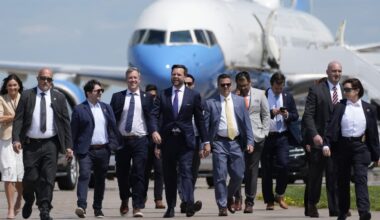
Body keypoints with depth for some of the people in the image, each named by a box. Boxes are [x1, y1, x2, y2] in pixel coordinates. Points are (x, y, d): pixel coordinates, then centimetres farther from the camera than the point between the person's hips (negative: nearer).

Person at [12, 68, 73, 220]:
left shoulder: (59, 97, 7)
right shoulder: (27, 96, 4)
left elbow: (66, 122, 6)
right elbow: (18, 119, 0)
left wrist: (68, 146, 0)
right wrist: (16, 139, -13)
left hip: (50, 144, 0)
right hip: (30, 144, 0)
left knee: (48, 179, -5)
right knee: (30, 178, 2)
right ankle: (28, 202, 29)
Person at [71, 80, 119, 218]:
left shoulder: (106, 108, 13)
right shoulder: (79, 110, -1)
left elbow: (113, 127, 14)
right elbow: (73, 131, -3)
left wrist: (114, 144, 3)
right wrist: (72, 149, -8)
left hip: (103, 150, 5)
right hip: (86, 150, -5)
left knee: (100, 179, 9)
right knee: (84, 175, -18)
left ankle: (98, 208, 18)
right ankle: (81, 206, -26)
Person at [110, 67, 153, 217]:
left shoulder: (147, 98, 6)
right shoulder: (117, 97, 8)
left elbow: (152, 119, 4)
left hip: (140, 141, -2)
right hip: (122, 140, 2)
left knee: (139, 174, -9)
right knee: (122, 173, 11)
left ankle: (138, 207, -9)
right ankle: (124, 200, 34)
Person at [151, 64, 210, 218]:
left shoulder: (194, 96, 5)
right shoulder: (162, 95, 8)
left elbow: (200, 120, 7)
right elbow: (154, 115, 1)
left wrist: (205, 142, 5)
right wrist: (155, 131, -18)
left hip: (185, 140, -2)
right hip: (167, 140, 2)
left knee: (186, 171, -14)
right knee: (169, 175, 6)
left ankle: (189, 203, -27)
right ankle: (170, 207, 11)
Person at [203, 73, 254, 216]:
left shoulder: (240, 101, 10)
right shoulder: (211, 103, 3)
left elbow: (246, 123, 9)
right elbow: (206, 125, 2)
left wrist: (249, 142, -1)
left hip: (236, 142, 2)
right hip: (219, 143, -2)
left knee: (238, 175, 3)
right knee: (220, 176, -5)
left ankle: (229, 197, 30)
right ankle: (222, 206, 3)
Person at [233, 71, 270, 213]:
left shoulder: (259, 94, 8)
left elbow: (266, 115, 11)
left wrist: (264, 133, 3)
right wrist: (236, 96, -10)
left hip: (255, 137, 1)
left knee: (252, 170, 2)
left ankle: (249, 202, 6)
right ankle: (237, 198, 11)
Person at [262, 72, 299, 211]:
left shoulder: (288, 97, 10)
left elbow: (295, 116, 11)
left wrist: (287, 115, -10)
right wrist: (272, 113, -17)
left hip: (282, 137, 1)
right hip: (266, 137, -1)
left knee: (283, 165, -14)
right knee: (267, 170, 2)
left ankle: (279, 195, 5)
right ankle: (269, 201, 11)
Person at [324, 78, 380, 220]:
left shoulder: (369, 109, 6)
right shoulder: (339, 107, 5)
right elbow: (331, 126, -2)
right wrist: (326, 144, -17)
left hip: (360, 146, -1)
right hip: (343, 147, 1)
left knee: (361, 178, -14)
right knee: (343, 180, 7)